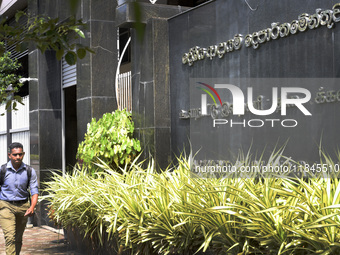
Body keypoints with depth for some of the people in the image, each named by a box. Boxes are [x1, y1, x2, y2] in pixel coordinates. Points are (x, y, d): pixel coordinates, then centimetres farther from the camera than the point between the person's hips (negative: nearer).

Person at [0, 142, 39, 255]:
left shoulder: (30, 171, -1)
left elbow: (34, 191, -2)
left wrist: (32, 207, -19)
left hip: (23, 206, 2)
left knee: (18, 239, 13)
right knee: (10, 237, -15)